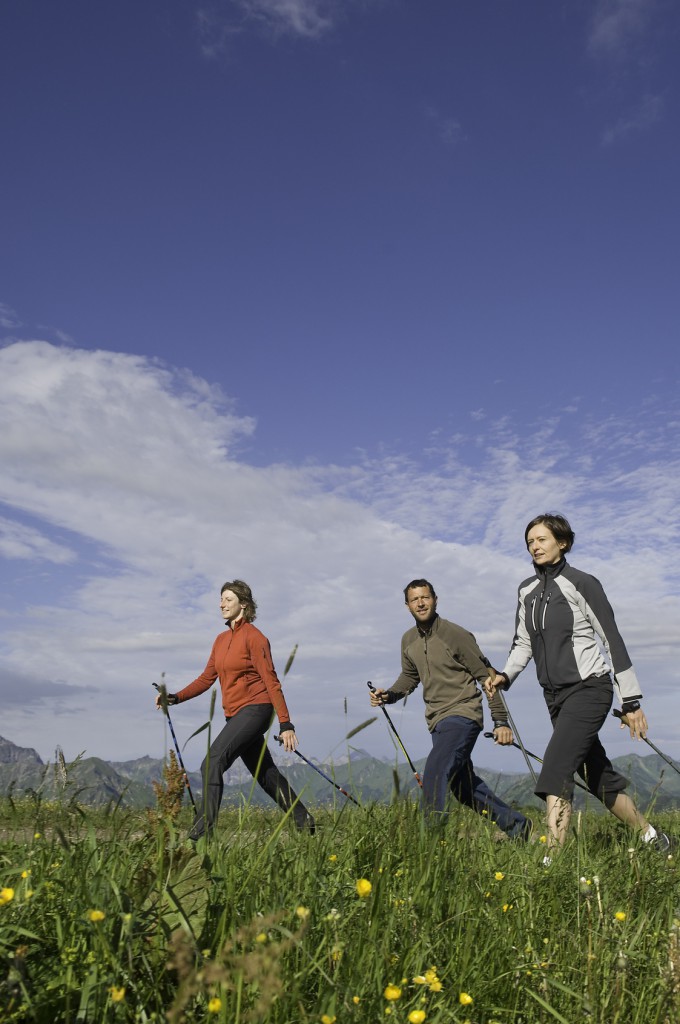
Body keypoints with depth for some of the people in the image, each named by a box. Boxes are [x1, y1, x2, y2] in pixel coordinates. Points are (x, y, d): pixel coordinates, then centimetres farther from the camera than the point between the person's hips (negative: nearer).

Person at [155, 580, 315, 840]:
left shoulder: (253, 637, -10)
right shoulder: (221, 640, 13)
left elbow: (271, 681, -14)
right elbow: (207, 678, 14)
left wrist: (285, 724, -17)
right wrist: (176, 697, 0)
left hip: (255, 709, -8)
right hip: (235, 715, 8)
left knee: (212, 764, -18)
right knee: (265, 774, 15)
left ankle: (202, 830, -14)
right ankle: (303, 820, 29)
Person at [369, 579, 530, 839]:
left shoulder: (455, 635, -12)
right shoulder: (408, 641, 7)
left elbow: (487, 676, -9)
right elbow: (409, 677, 21)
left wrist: (500, 721, -11)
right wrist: (388, 695, 1)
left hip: (462, 715, -8)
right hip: (437, 721, 8)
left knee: (434, 775, -22)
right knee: (463, 785, 16)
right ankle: (516, 825, 33)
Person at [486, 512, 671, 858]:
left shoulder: (582, 583, -10)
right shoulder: (527, 590, 8)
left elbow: (613, 640, -9)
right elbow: (523, 643, 15)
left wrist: (631, 701, -8)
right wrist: (505, 676, -4)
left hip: (588, 688, -7)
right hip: (556, 696, 7)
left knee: (555, 773, -20)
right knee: (600, 778, 16)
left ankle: (552, 861, -18)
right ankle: (651, 837, 35)